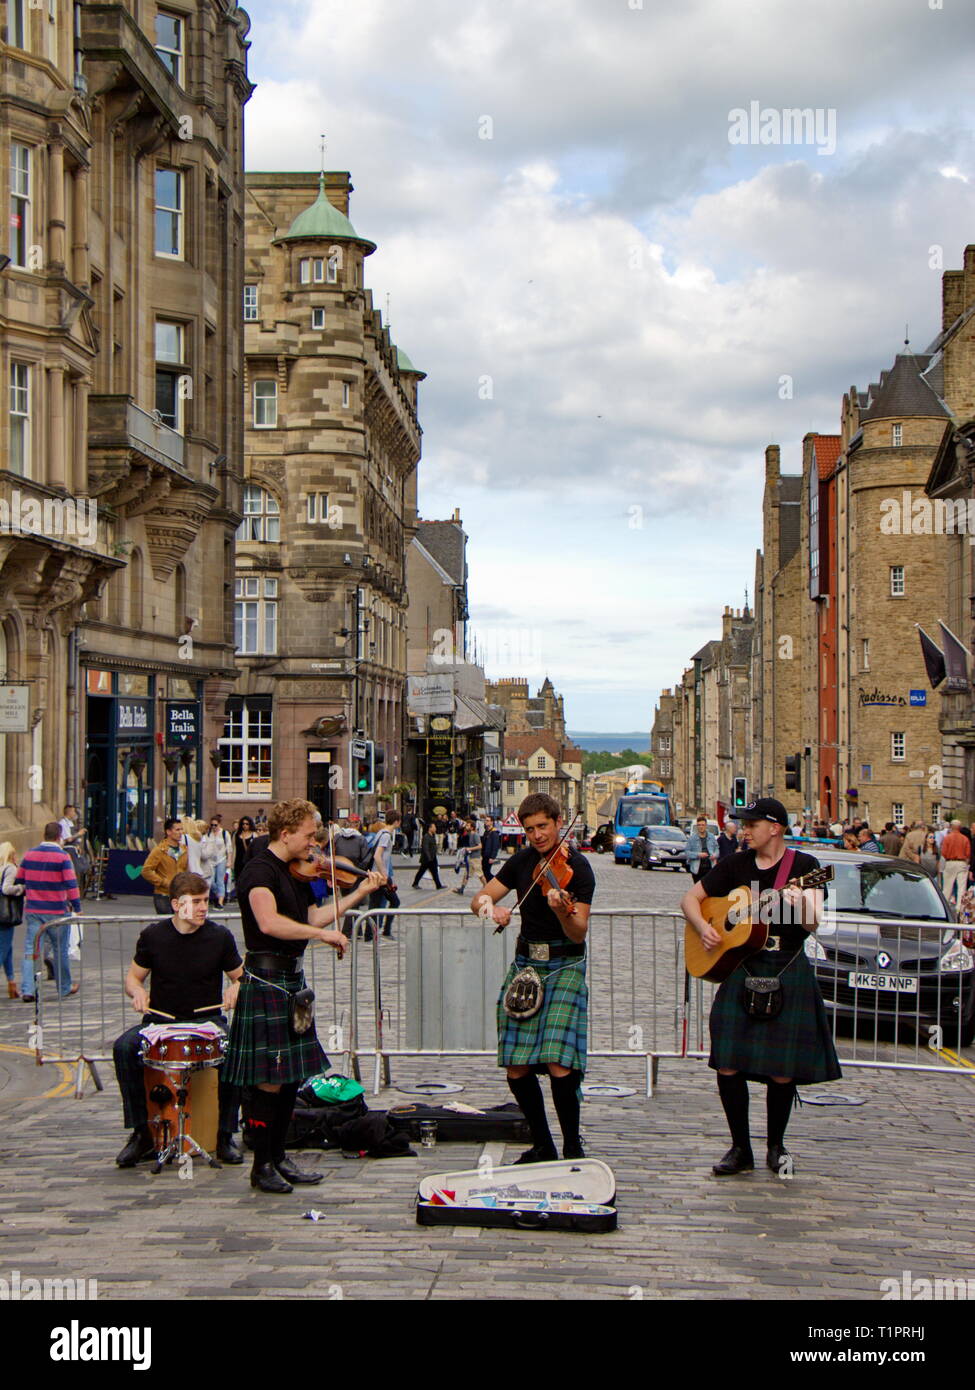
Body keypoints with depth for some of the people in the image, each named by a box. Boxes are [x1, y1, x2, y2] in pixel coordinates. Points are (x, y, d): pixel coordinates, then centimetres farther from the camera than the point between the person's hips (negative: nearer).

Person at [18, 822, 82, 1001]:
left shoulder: (29, 854, 3)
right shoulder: (62, 856, -10)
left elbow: (19, 881, 12)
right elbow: (71, 884, -14)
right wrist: (77, 907, -8)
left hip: (33, 910, 3)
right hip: (57, 911, -3)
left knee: (30, 950, 3)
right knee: (60, 951, 10)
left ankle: (27, 991, -5)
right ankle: (64, 988, 21)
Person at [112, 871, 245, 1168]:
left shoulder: (219, 937, -1)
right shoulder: (154, 936, 0)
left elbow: (240, 976, 9)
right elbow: (133, 977, 10)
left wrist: (236, 988, -15)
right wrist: (137, 991, -14)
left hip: (207, 1020, -1)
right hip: (160, 1021, 1)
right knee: (124, 1047, -29)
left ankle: (225, 1135, -13)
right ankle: (142, 1133, -15)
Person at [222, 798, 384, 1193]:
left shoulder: (296, 872, 15)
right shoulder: (260, 870, -15)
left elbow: (312, 916, 11)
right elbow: (269, 922, -30)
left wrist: (359, 893, 7)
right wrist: (323, 934, -27)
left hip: (291, 979, 10)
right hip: (266, 979, -9)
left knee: (292, 1074, 13)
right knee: (270, 1078, -6)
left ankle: (278, 1156, 22)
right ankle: (262, 1165, 1)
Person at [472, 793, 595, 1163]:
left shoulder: (577, 868, -9)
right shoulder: (522, 861, 8)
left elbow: (578, 934, -16)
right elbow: (478, 900, 9)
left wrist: (563, 911, -37)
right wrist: (488, 905, -14)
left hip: (564, 966, -5)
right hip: (525, 963, 5)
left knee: (560, 1067, -17)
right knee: (517, 1068, 0)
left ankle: (573, 1147, 1)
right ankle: (542, 1147, 17)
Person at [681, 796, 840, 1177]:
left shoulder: (803, 865, -1)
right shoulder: (735, 865, 9)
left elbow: (812, 923, -11)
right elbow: (691, 898, 16)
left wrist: (801, 904, -33)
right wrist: (703, 928, -2)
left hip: (788, 971, -3)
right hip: (741, 970, 3)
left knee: (782, 1071, -2)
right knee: (728, 1066, -5)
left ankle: (776, 1146, 18)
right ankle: (740, 1149, 8)